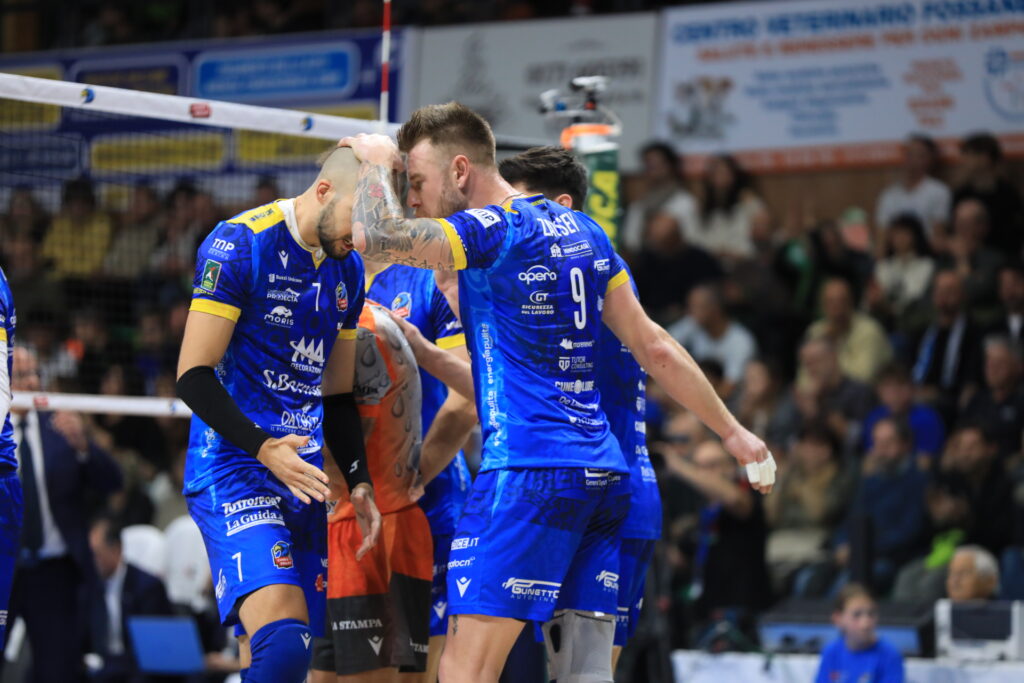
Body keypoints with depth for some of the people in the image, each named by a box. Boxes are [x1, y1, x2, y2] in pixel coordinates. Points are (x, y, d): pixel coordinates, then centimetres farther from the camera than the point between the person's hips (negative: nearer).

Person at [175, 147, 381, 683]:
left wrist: (358, 482, 11)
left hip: (303, 474, 8)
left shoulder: (348, 268, 14)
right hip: (233, 468, -8)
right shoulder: (239, 244, -9)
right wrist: (264, 448, -23)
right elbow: (192, 376, -12)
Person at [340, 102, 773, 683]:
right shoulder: (582, 231, 17)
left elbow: (375, 236, -19)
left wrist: (378, 163, 1)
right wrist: (732, 430, 27)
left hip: (529, 470, -8)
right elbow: (653, 347, 19)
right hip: (603, 471, 8)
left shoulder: (493, 229, -8)